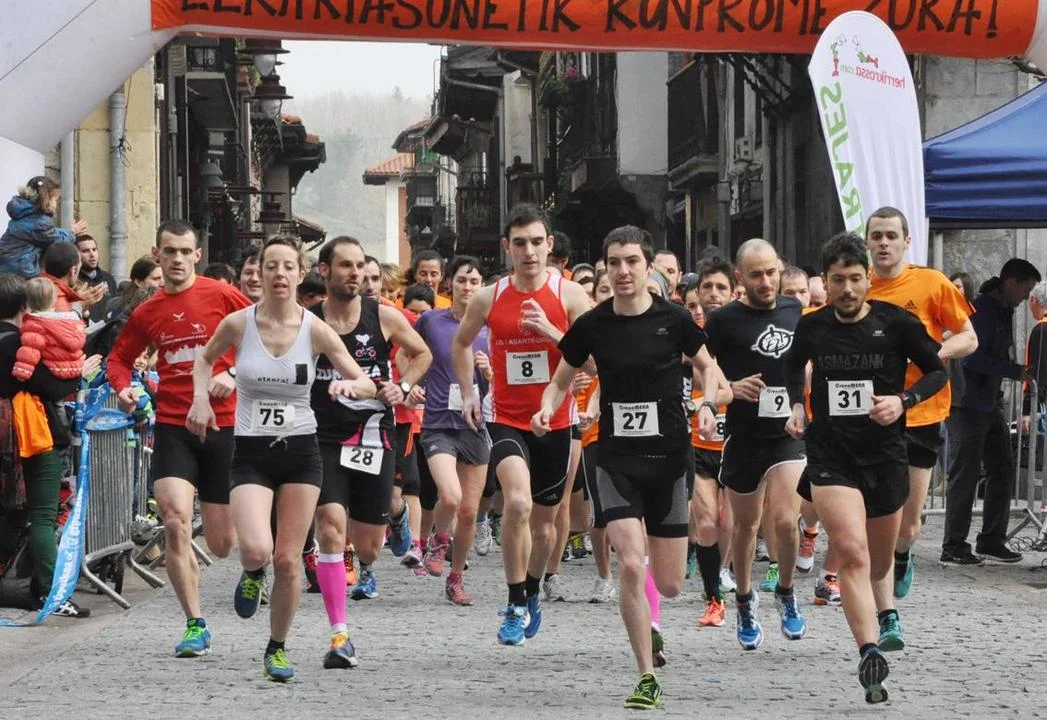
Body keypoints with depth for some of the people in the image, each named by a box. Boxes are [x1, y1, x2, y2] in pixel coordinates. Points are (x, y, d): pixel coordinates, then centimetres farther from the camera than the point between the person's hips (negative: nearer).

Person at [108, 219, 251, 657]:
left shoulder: (221, 296, -3)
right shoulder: (147, 313, 7)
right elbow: (120, 357, 20)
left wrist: (234, 374, -13)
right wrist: (123, 387, -1)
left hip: (223, 426, -2)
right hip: (172, 426, 2)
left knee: (222, 545, 4)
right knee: (175, 522, -18)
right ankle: (195, 625, -9)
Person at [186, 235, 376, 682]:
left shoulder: (315, 330, -5)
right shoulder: (238, 324, -5)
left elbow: (367, 385, 0)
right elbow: (204, 360, 16)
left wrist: (350, 385, -23)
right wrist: (201, 398, -2)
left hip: (301, 451, 1)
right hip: (251, 452, -1)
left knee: (288, 560, 1)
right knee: (257, 549, -22)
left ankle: (277, 648, 23)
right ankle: (252, 575, 16)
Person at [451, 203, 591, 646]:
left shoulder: (569, 295, -6)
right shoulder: (488, 299, -1)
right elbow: (461, 343, 18)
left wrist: (552, 332, -22)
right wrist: (468, 393, 9)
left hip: (555, 421, 1)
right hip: (506, 419, -1)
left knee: (544, 522, 14)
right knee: (517, 502, -25)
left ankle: (532, 595, 40)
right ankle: (516, 605, -13)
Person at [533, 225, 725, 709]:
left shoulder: (673, 319, -5)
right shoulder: (592, 325, -3)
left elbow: (707, 365, 12)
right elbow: (561, 381, 10)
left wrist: (708, 405, -7)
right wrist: (547, 410, -11)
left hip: (669, 456, 0)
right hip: (616, 459, 0)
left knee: (669, 585, 2)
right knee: (630, 566, -17)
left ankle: (647, 621, 41)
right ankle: (647, 678, -7)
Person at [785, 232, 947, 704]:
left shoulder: (897, 324, -6)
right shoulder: (812, 327, 0)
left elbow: (938, 371, 4)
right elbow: (795, 365, 23)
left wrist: (903, 400, -12)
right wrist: (797, 406, 7)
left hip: (884, 453, 1)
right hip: (830, 456, -1)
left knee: (878, 564, 15)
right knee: (853, 554, -21)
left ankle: (879, 620, 50)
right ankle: (870, 653, -27)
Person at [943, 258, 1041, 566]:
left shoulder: (1003, 310, 15)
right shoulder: (981, 310, -16)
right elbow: (972, 357, -24)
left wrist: (1018, 371, 5)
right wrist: (1016, 371, -20)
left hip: (990, 404, 10)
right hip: (967, 404, -10)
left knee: (1002, 469, 10)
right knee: (965, 475, -5)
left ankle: (991, 541, 18)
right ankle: (953, 548, 0)